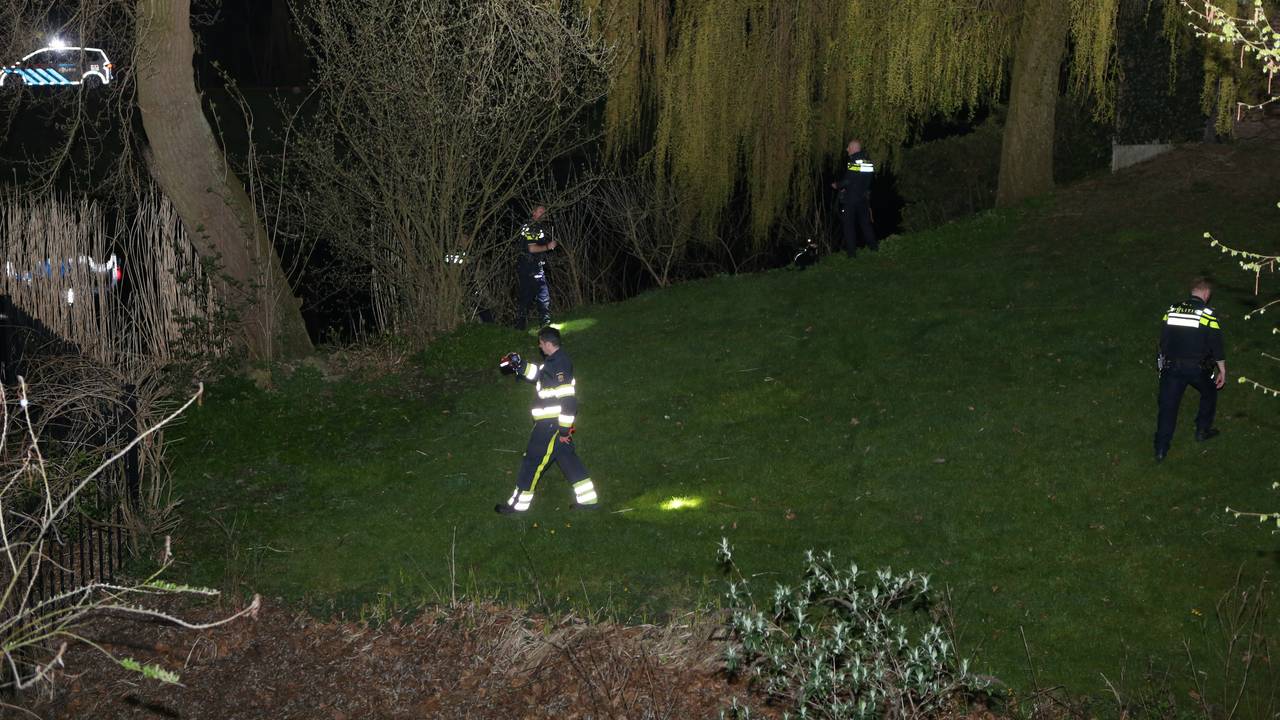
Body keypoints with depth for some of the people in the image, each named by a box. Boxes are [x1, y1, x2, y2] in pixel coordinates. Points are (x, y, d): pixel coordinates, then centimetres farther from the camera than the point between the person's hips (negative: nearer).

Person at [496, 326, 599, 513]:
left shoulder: (559, 365, -23)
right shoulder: (556, 361, 8)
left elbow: (568, 400, -26)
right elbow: (538, 373, 27)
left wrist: (564, 429, -23)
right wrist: (519, 365, 14)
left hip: (552, 424, -10)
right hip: (551, 421, 10)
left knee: (533, 459, 0)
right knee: (567, 457, 15)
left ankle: (519, 503, 10)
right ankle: (588, 499, 18)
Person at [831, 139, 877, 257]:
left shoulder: (852, 162, -17)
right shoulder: (869, 162, 5)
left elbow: (847, 181, -21)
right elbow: (868, 181, 12)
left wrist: (837, 186, 0)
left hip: (850, 199, -6)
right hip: (864, 198, 7)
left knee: (848, 224, 2)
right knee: (865, 222, 18)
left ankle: (851, 250, 2)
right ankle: (873, 246, 22)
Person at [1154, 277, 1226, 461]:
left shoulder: (1172, 310, 2)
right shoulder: (1208, 314, -9)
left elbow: (1163, 341, 9)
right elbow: (1217, 346, -8)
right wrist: (1222, 371, 2)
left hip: (1172, 366, 3)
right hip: (1198, 368, -3)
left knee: (1168, 405, 6)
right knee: (1209, 393, 26)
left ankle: (1161, 450, 5)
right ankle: (1202, 431, 34)